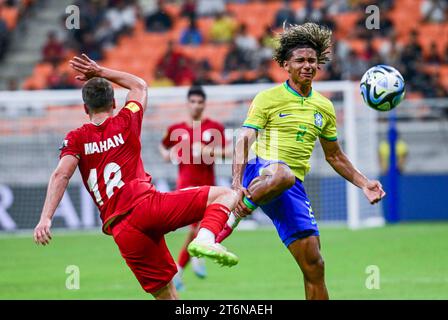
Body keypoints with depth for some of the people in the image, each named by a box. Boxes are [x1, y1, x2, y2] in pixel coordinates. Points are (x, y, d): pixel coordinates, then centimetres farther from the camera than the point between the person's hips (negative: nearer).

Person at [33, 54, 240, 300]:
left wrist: (45, 218, -13)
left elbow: (61, 175, -5)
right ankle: (205, 238, -23)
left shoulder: (76, 139, 13)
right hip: (147, 204, -3)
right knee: (226, 195, 7)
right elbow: (139, 85, 35)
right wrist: (101, 72, 36)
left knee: (166, 295, 11)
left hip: (121, 231, 3)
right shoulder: (126, 122, 14)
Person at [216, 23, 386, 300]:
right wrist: (237, 183, -24)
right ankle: (231, 218, -25)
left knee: (314, 265, -1)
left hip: (294, 189, 5)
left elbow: (334, 156, 28)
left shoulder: (324, 107, 16)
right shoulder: (268, 98, 0)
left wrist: (363, 183, 19)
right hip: (260, 173, -5)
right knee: (282, 174, -45)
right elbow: (244, 140, -8)